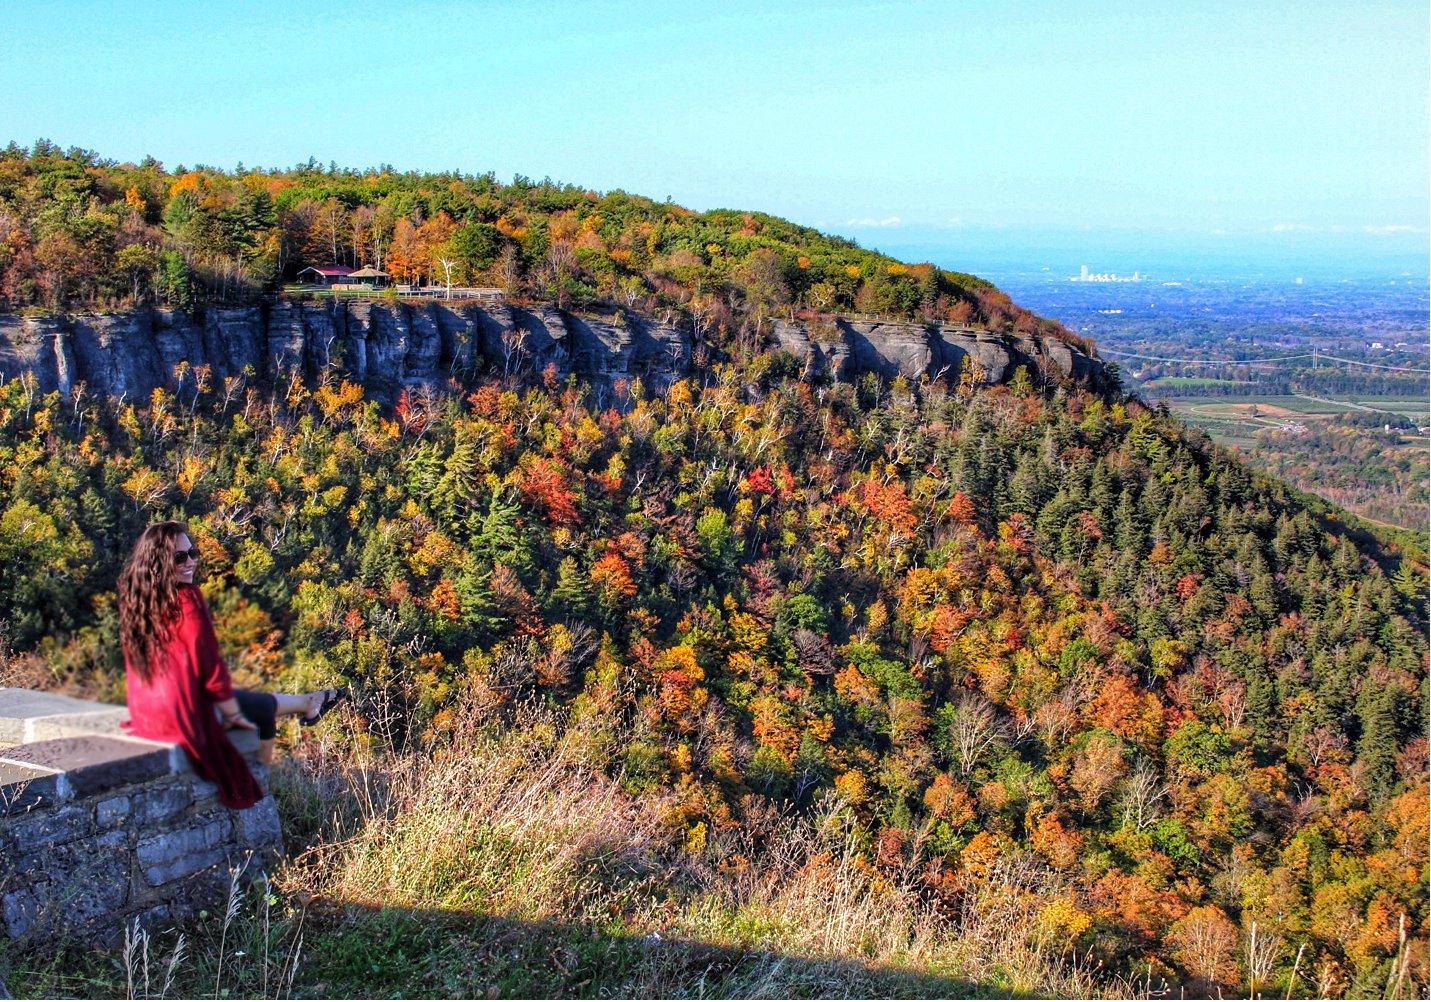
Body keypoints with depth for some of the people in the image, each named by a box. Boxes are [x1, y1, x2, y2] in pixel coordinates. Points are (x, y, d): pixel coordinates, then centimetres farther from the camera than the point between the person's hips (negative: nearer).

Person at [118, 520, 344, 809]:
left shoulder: (134, 598, 0)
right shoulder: (185, 598, -24)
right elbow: (208, 663, -21)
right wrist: (233, 713, -5)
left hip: (146, 712, 7)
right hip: (186, 712, -7)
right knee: (265, 706, 22)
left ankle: (308, 703, 50)